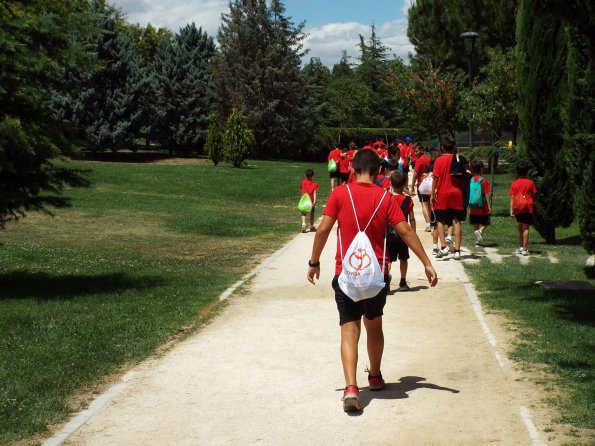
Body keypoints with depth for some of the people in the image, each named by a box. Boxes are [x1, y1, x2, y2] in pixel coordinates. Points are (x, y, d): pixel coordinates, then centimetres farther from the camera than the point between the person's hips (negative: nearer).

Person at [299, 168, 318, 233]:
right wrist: (314, 201, -21)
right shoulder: (314, 184, -5)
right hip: (311, 200, -1)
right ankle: (312, 226, 25)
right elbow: (314, 193, -14)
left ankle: (303, 225, -21)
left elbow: (301, 187, 17)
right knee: (312, 213, 15)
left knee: (303, 213, 1)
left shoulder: (303, 182, 1)